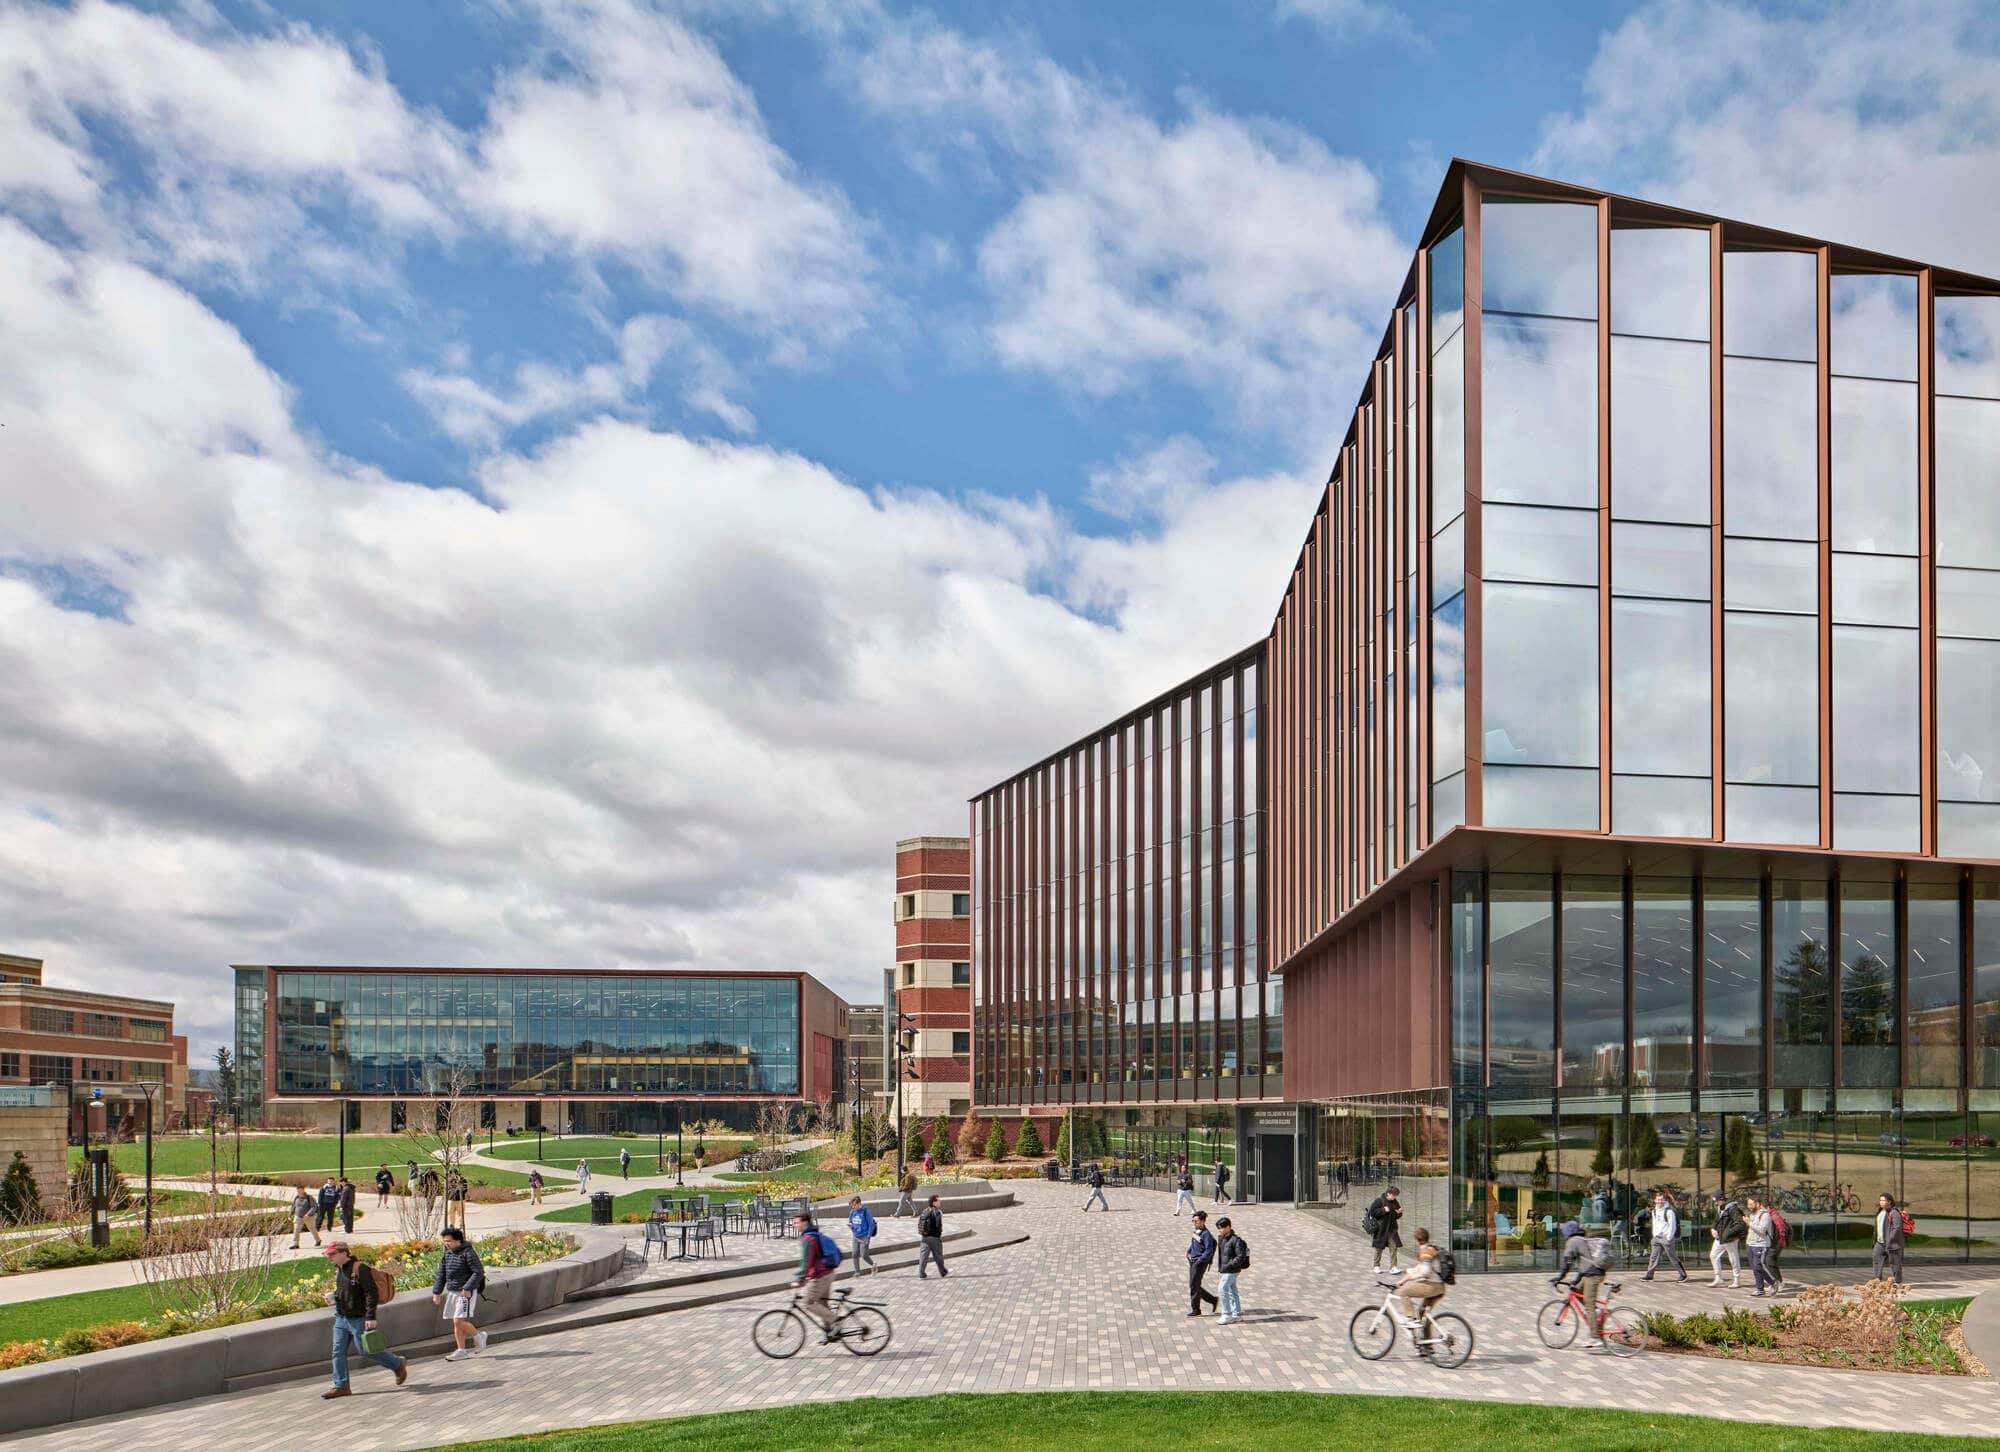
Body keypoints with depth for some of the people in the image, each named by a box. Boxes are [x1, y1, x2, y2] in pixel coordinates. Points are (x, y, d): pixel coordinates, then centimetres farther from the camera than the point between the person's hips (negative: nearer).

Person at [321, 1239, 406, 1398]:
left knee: (365, 1351, -2)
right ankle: (341, 1386, 6)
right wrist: (333, 1295, 6)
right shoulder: (338, 1270, 9)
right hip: (341, 1318, 8)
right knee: (338, 1351, 2)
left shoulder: (359, 1269, -17)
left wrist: (370, 1317, -24)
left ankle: (398, 1364, 16)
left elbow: (371, 1293, -19)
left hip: (358, 1318, -8)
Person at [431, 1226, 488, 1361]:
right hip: (451, 1292, 7)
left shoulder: (468, 1253, -13)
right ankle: (462, 1351, 13)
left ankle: (479, 1336, 8)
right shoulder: (447, 1254, 10)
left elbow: (478, 1272, -16)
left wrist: (467, 1288, -23)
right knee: (456, 1324, 7)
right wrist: (437, 1292, 13)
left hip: (466, 1292, -7)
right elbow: (441, 1275, 18)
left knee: (459, 1321, -15)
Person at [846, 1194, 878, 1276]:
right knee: (855, 1254, 1)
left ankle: (873, 1265, 20)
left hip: (864, 1237, -6)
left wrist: (868, 1236, -14)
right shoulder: (852, 1212, 4)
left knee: (864, 1255, -6)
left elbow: (871, 1224, -10)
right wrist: (850, 1225, -7)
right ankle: (857, 1271, 13)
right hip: (855, 1236, 6)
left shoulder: (866, 1212, -13)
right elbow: (850, 1222, 18)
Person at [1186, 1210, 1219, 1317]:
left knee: (1194, 1286, -4)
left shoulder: (1206, 1234, -16)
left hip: (1200, 1263, -9)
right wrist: (1189, 1253, 12)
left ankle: (1195, 1309, 8)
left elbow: (1208, 1251, -20)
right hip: (1192, 1262, 9)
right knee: (1194, 1286, 13)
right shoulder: (1196, 1232, 9)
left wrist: (1199, 1260, -22)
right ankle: (1213, 1300, 25)